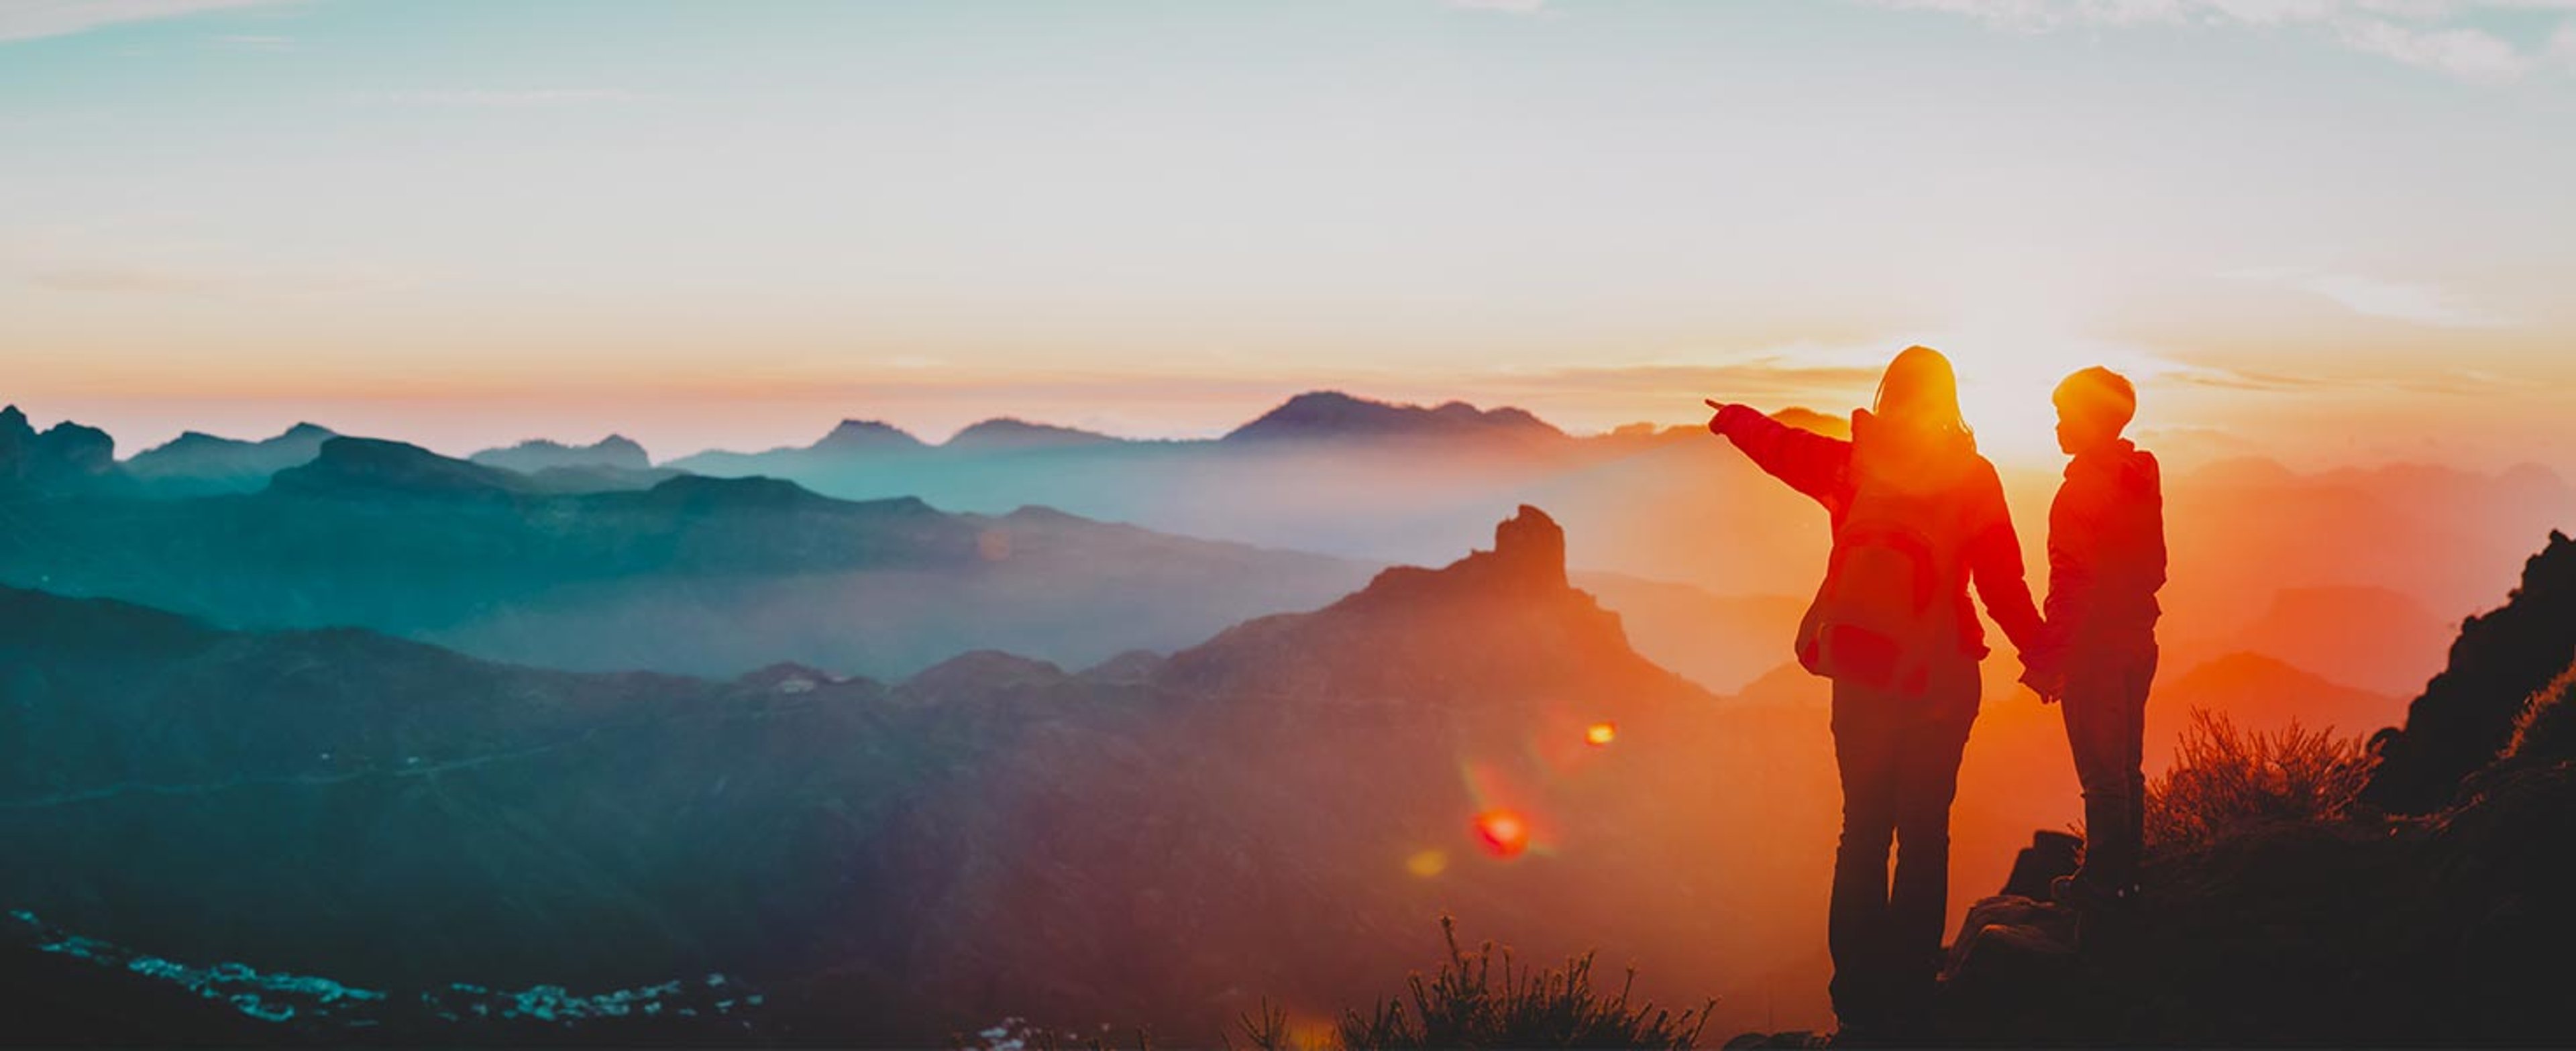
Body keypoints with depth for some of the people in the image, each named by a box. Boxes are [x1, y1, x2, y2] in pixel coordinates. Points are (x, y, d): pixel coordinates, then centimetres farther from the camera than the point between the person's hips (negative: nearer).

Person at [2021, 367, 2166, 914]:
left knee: (2101, 774, -1)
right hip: (2137, 639, 9)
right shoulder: (2142, 479, 7)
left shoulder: (2082, 490, -18)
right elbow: (2154, 567, 15)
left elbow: (2070, 586, -20)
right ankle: (2125, 876, 25)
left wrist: (2047, 659, -16)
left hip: (2093, 648, -9)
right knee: (2127, 768, 16)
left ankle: (2101, 881, 5)